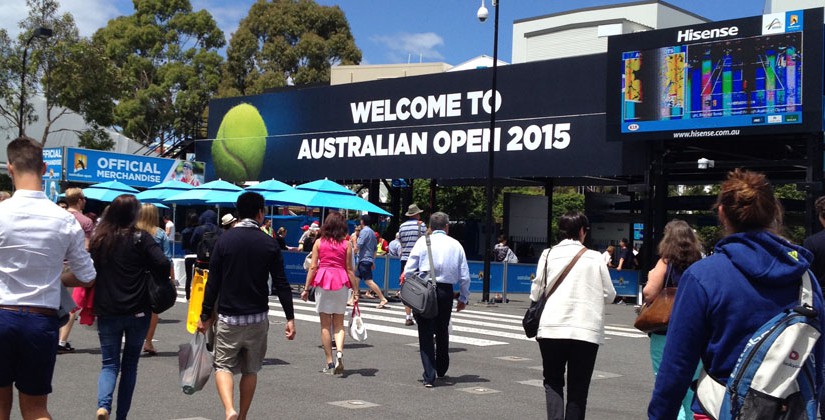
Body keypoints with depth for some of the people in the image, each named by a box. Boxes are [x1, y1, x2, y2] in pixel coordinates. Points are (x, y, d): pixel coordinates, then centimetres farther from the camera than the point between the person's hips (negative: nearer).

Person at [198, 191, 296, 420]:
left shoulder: (225, 240, -4)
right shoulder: (270, 244, -3)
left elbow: (213, 281, -3)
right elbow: (281, 284, -4)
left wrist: (206, 315, 4)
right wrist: (290, 318, 1)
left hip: (228, 317, -1)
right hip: (258, 318, 1)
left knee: (223, 365, 7)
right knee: (251, 370, 15)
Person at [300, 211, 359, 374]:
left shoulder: (319, 242, 2)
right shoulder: (346, 244, 2)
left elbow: (313, 267, -1)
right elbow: (349, 269, 2)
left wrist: (306, 288, 5)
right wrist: (355, 291, 7)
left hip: (322, 282, 0)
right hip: (341, 283, 1)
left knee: (325, 325, 6)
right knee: (339, 323, 10)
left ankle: (329, 363, 6)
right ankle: (339, 352, -15)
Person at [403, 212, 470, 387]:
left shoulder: (423, 241, 0)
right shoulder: (456, 245, 6)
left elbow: (409, 270, -3)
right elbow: (465, 276, 7)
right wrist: (464, 298, 18)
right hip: (446, 292, 3)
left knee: (426, 334, 2)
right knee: (442, 332, 21)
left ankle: (429, 376, -5)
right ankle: (441, 370, 37)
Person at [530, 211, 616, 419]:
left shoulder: (549, 254, 1)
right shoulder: (595, 258, 1)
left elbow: (536, 293, 2)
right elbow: (609, 295, 5)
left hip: (552, 329, 0)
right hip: (587, 331, 0)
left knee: (553, 382, 14)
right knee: (578, 389, 9)